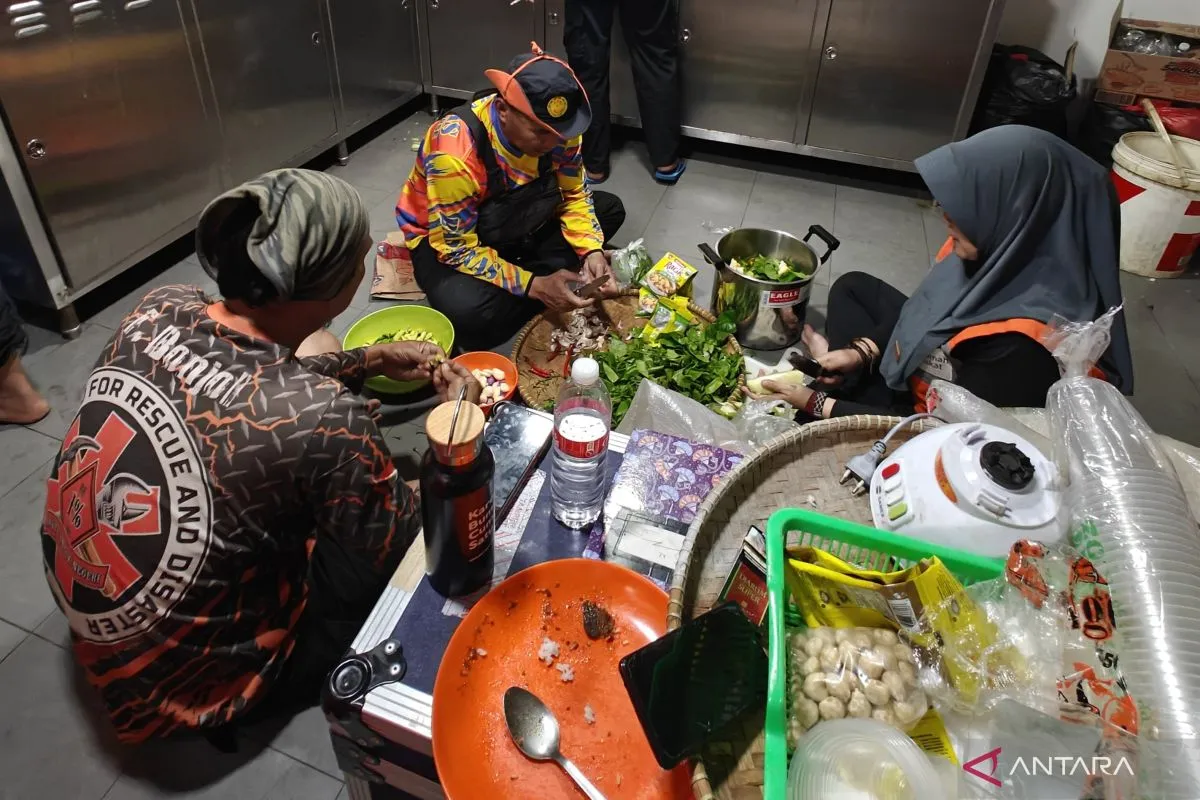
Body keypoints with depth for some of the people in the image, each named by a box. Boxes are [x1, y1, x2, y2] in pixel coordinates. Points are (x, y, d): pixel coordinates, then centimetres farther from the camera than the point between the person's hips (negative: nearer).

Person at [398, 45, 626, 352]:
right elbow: (457, 249, -29)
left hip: (516, 223, 6)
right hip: (445, 240, -5)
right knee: (467, 313, -37)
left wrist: (591, 251, -22)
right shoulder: (455, 151, -35)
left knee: (610, 209, -3)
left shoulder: (556, 126, -19)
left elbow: (574, 194, -4)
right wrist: (533, 286, -34)